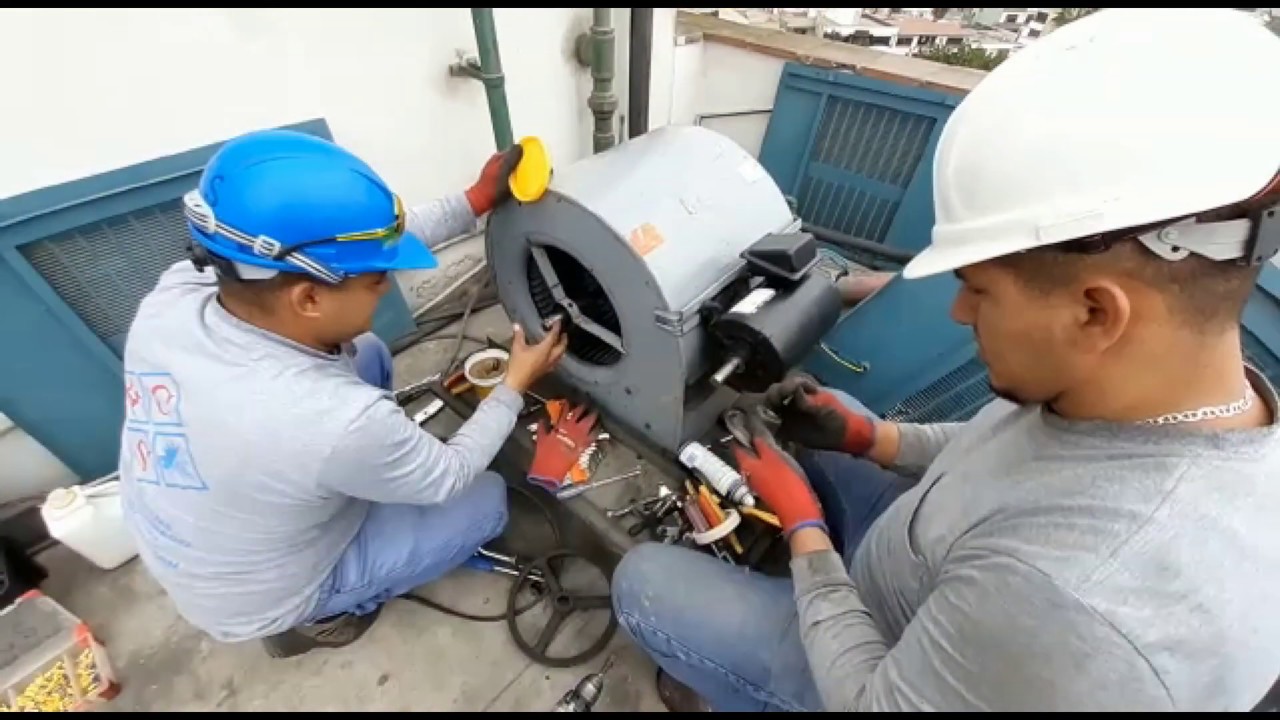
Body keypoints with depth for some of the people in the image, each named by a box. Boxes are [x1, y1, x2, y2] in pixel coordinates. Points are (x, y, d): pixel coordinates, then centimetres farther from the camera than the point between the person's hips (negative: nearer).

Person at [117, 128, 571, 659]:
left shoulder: (174, 294, -24)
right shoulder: (337, 420, -42)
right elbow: (448, 478, -22)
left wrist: (473, 202, -11)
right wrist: (515, 386, -11)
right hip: (258, 601, -5)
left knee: (368, 353, 6)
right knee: (486, 500, 4)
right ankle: (323, 616, 14)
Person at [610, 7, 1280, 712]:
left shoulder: (1074, 608, -45)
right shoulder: (1207, 390, -17)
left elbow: (872, 700, -27)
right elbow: (1012, 457, 1)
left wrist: (802, 523, -19)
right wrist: (870, 434, -9)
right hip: (934, 590, 6)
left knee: (640, 579, 1)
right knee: (793, 442, 13)